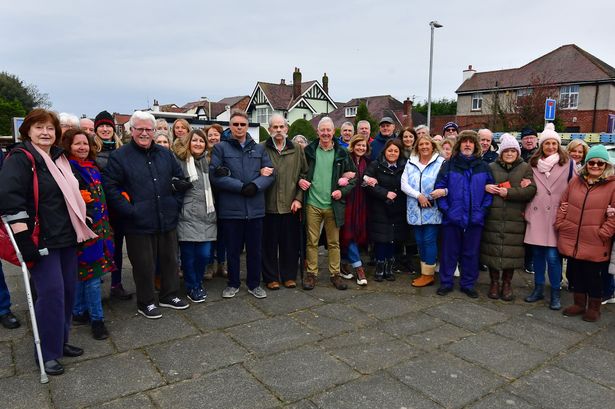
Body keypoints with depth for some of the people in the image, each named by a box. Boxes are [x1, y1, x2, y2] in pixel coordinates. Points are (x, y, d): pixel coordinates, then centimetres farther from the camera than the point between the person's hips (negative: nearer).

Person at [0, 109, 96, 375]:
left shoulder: (59, 159, 13)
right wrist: (24, 240, -25)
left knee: (68, 291, 12)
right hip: (41, 241, -8)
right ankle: (47, 353, 10)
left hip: (67, 238, 8)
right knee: (51, 293, -6)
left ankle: (60, 341, 28)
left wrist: (80, 226, 21)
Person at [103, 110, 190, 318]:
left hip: (167, 221, 5)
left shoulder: (165, 154, 9)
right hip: (139, 224, -4)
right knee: (144, 265, 7)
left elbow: (180, 180, 17)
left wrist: (176, 202, 6)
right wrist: (129, 210, -16)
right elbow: (110, 187, -9)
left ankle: (169, 295, 34)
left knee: (170, 260, 15)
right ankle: (145, 303, 26)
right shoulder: (119, 156, -4)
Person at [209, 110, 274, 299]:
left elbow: (270, 173, 5)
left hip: (255, 207, 2)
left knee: (254, 249, 11)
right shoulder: (221, 148, 2)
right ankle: (233, 283, 28)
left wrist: (255, 185, -14)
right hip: (231, 208, -2)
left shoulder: (259, 148, 11)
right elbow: (215, 176, -9)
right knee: (233, 249, 11)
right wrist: (240, 187, -17)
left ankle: (254, 284, 27)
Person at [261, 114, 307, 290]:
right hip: (268, 204, -2)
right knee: (270, 243, 6)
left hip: (290, 205, 2)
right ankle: (271, 277, 20)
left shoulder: (297, 150, 8)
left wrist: (298, 198, 0)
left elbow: (303, 175, 7)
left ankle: (289, 275, 24)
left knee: (290, 243, 9)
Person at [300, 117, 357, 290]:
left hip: (333, 204, 0)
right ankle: (311, 273, 18)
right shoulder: (308, 151, 3)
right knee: (312, 241, 6)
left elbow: (353, 176, 9)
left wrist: (343, 191, -6)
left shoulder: (342, 154, 4)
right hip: (312, 204, 0)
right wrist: (300, 180, -8)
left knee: (334, 242, 8)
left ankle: (335, 274, 20)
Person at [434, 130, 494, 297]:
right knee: (449, 252, 7)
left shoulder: (483, 167, 6)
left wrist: (482, 211, -7)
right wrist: (445, 209, -11)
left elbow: (490, 191, 4)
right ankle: (446, 283, 20)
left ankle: (468, 284, 25)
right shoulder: (449, 165, 1)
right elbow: (439, 187, -3)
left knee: (471, 253, 11)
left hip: (474, 219, 2)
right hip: (452, 217, -1)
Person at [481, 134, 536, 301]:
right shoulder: (491, 167, 10)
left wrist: (509, 192, -15)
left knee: (511, 251, 2)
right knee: (493, 249, 4)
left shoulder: (525, 168, 8)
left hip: (514, 219, -1)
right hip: (493, 217, 1)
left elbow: (531, 190, -3)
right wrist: (485, 187, -12)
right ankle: (494, 282, 20)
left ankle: (507, 283, 19)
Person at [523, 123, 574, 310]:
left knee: (553, 256, -5)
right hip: (536, 215, 3)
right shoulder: (533, 164, 9)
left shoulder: (568, 164, 1)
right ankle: (538, 289, 23)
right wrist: (527, 211, 12)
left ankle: (555, 294, 10)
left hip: (556, 216, -3)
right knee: (537, 254, 9)